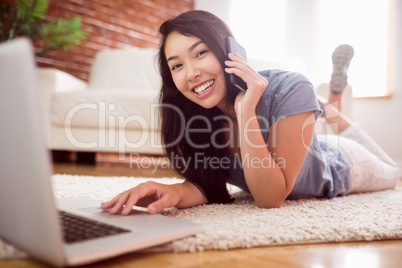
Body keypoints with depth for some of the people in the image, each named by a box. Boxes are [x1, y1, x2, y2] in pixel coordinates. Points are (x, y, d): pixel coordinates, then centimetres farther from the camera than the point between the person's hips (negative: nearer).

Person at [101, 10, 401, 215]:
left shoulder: (290, 91, -42)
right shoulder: (195, 113, -28)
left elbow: (271, 198, -41)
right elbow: (205, 183, -27)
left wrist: (247, 112, -51)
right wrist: (175, 192, -49)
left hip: (339, 165, -3)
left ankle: (333, 106, 34)